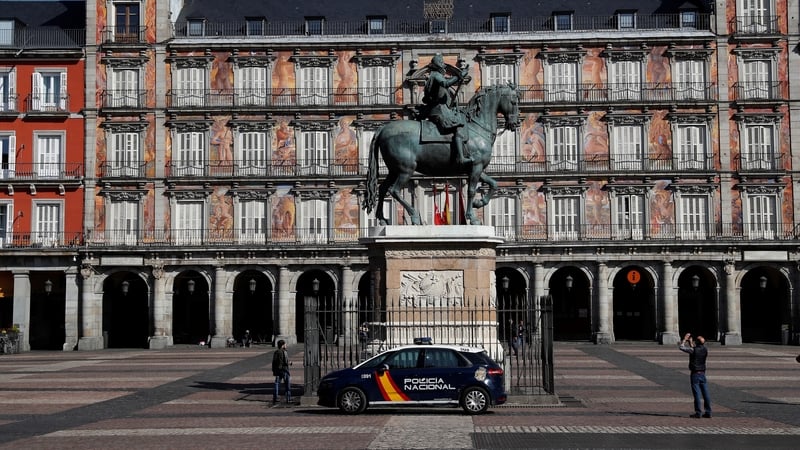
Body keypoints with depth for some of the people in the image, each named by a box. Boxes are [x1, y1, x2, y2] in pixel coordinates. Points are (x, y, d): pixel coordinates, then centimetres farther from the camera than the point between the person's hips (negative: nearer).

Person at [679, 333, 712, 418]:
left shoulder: (693, 350, -15)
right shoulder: (705, 350, 4)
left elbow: (681, 347, -8)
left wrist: (684, 339, 4)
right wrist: (690, 342, 31)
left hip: (695, 374, -6)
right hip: (702, 374, 6)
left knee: (697, 394, -4)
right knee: (705, 393, 7)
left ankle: (698, 413, -3)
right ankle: (708, 412, 10)